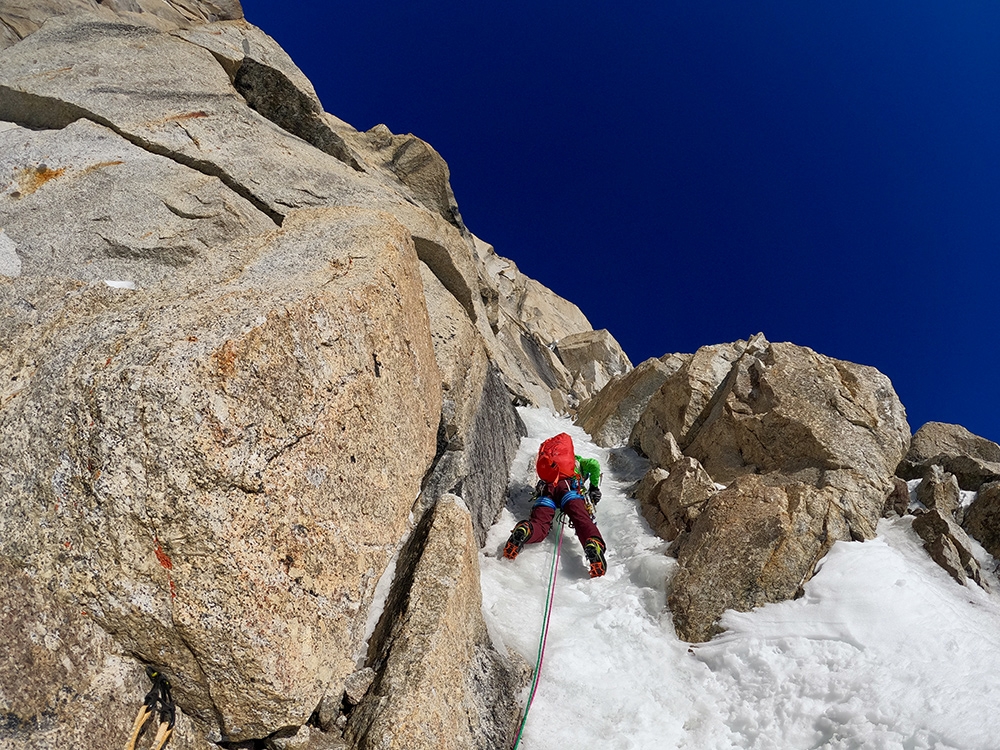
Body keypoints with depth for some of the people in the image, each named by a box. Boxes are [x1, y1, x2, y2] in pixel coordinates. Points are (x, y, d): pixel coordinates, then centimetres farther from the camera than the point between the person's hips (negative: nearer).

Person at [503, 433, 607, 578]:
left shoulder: (545, 458, 43)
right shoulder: (577, 460, 35)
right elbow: (594, 464, 19)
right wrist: (594, 487, 27)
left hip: (546, 487, 2)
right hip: (568, 485, -2)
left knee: (539, 524, -16)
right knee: (582, 519, -23)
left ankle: (524, 531, -53)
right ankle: (594, 545, -56)